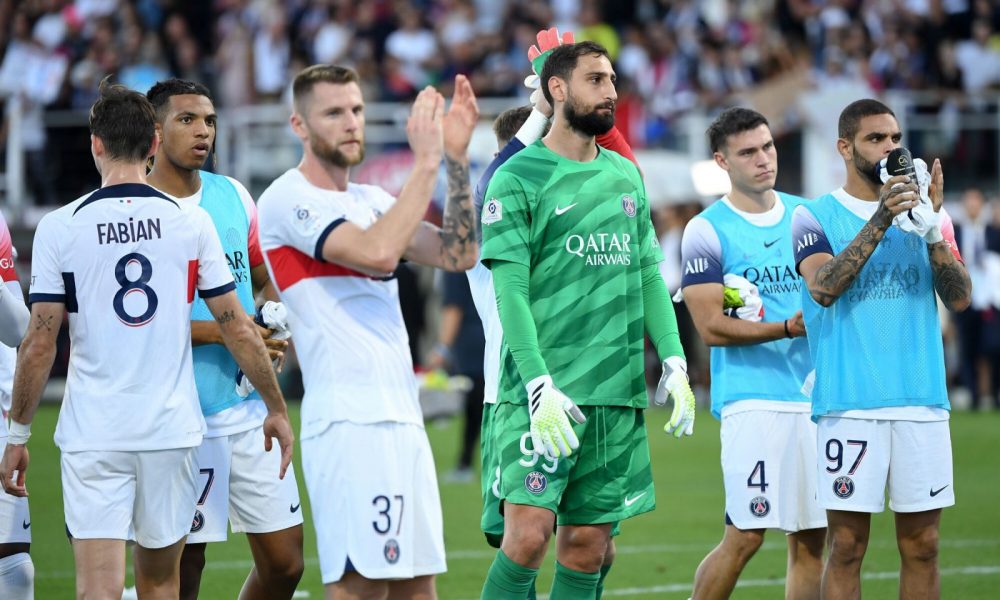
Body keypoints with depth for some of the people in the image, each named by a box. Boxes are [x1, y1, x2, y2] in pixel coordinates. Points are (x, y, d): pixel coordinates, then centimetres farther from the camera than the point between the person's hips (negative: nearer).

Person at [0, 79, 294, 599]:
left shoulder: (60, 227, -5)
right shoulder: (192, 224, 0)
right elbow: (237, 329, 4)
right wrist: (276, 409, 15)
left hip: (92, 434, -2)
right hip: (172, 429, 2)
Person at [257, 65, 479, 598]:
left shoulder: (372, 200, 19)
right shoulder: (286, 200, -7)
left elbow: (457, 254, 11)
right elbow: (377, 253, -21)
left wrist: (456, 157, 4)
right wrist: (425, 163, -15)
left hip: (403, 415, 9)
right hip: (348, 422, -9)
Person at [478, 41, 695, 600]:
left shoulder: (626, 176, 15)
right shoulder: (518, 178, -4)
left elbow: (649, 276, 18)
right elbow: (510, 289, -10)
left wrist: (674, 362, 6)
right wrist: (540, 385, -19)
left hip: (619, 394, 6)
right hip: (545, 392, -6)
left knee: (587, 547, 5)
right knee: (528, 535, -16)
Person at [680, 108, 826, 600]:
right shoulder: (706, 231, -3)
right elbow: (711, 327, -9)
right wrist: (787, 328, -19)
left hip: (818, 393, 6)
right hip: (752, 398, -6)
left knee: (811, 538, 5)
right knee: (744, 536, -12)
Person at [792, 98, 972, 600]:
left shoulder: (927, 213, 13)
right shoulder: (815, 217, 3)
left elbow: (959, 298, 1)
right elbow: (823, 288, -15)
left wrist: (932, 228, -12)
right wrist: (880, 222, -20)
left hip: (922, 402, 3)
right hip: (848, 403, -3)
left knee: (922, 546, 4)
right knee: (846, 546, -3)